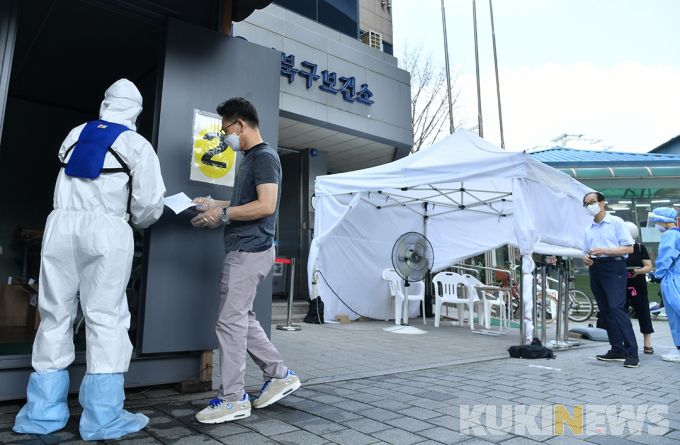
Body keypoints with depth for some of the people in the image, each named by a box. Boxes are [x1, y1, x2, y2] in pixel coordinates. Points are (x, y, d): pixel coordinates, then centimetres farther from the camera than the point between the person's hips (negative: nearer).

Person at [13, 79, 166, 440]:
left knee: (55, 314, 10)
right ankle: (102, 417, -2)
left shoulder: (75, 134, 17)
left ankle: (43, 412, 16)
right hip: (105, 229, -4)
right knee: (105, 317, -3)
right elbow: (150, 205, -1)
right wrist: (135, 221, 19)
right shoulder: (137, 145, 3)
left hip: (61, 223, 4)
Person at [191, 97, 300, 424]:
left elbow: (265, 205, -21)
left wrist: (223, 215, -16)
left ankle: (234, 399, 6)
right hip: (244, 250, 10)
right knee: (242, 318, 13)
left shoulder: (264, 157, -10)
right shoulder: (250, 158, 20)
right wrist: (216, 204, 18)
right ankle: (280, 375, 22)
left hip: (250, 251, -10)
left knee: (230, 321, -5)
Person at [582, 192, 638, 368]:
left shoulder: (616, 222, 0)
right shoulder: (589, 229, 18)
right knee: (605, 312, 7)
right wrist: (586, 258, 0)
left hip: (614, 268, -7)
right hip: (595, 269, 7)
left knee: (617, 309, -16)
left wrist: (604, 250, -16)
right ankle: (617, 350, 15)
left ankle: (632, 353, -12)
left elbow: (629, 248, -5)